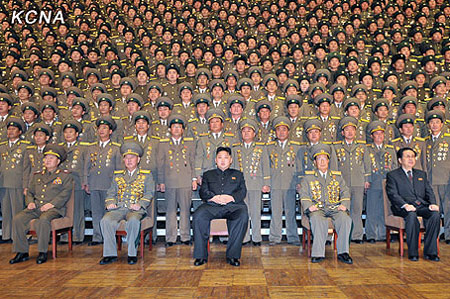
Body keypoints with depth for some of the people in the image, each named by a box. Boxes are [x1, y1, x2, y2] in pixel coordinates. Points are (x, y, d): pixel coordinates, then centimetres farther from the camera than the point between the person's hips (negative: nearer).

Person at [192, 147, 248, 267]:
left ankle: (233, 255, -26)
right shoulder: (208, 174, 26)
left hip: (233, 205, 0)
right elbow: (203, 192, 11)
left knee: (243, 216, -34)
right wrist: (214, 197, -11)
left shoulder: (238, 174, 26)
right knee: (198, 215, -31)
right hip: (212, 205, 1)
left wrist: (231, 197, -11)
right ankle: (201, 255, -20)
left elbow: (243, 191, 11)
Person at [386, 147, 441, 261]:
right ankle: (413, 253, -26)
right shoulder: (392, 175, 9)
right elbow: (392, 194, -4)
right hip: (403, 208, -4)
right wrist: (405, 205, -22)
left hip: (422, 206, 4)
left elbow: (429, 191, 15)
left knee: (435, 214, -27)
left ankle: (430, 252, -19)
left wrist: (432, 204, -7)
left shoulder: (421, 174, 26)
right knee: (412, 215, -36)